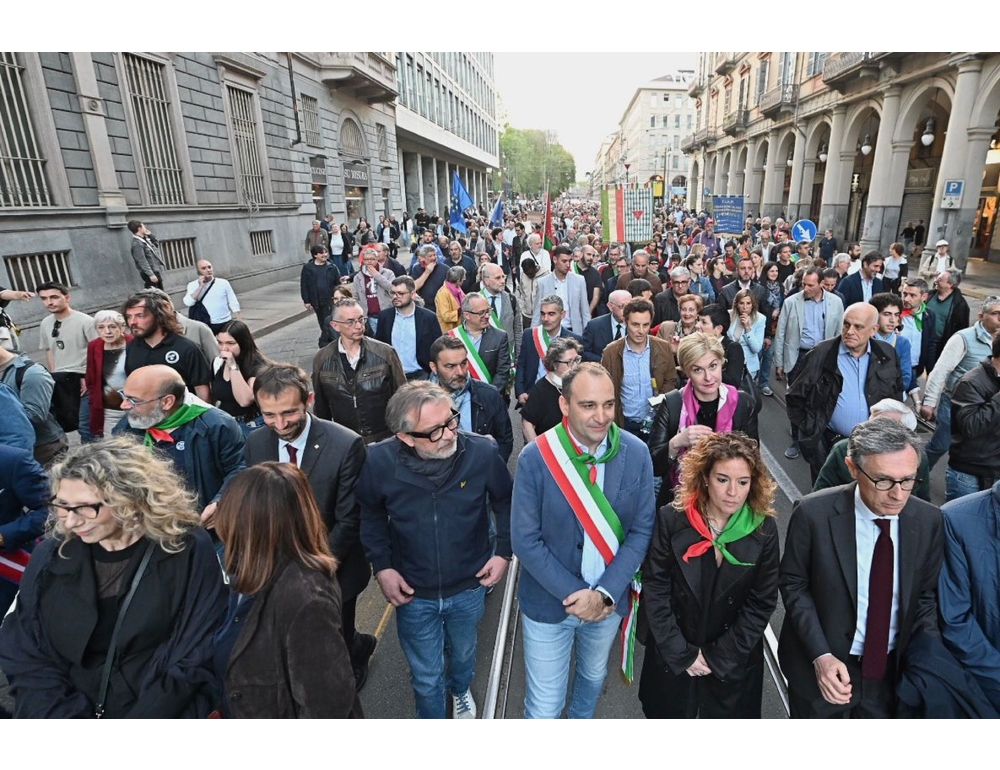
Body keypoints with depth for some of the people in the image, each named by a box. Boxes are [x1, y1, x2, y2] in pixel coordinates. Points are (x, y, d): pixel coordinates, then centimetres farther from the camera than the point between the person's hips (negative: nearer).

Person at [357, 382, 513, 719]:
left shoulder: (482, 451, -26)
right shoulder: (380, 461, -25)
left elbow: (505, 501, -5)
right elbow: (370, 515, -3)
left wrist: (503, 551, -8)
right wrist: (381, 566, -9)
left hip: (469, 587, 1)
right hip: (413, 593, -1)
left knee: (463, 654, 31)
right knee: (426, 677, 19)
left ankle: (460, 690, 66)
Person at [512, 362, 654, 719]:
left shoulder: (637, 453, -13)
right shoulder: (535, 457, -21)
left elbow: (642, 529, -7)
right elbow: (525, 540, -16)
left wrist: (605, 592, -15)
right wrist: (574, 594, -17)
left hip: (608, 599, 3)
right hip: (549, 600, -3)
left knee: (594, 675, 29)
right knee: (544, 707, 9)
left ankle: (581, 719, 60)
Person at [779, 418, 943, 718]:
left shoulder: (929, 520, -13)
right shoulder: (814, 513, -22)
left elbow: (927, 594, 0)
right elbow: (792, 584, -11)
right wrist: (820, 655, -18)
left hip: (892, 668, 3)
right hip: (820, 664, -2)